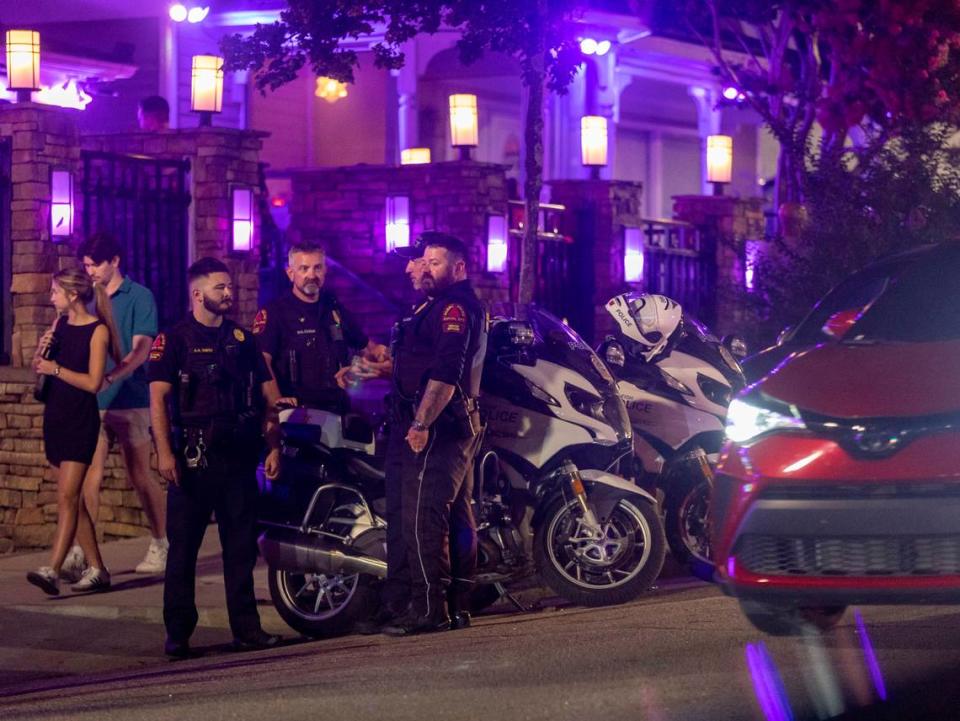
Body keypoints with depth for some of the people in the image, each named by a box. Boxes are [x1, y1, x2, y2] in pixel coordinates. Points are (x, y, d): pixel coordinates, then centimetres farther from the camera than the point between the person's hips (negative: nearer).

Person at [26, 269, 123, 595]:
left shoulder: (98, 330, -9)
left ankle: (52, 571, -23)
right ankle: (97, 570, 16)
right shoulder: (60, 324, 10)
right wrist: (41, 350, -4)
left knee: (67, 497, -15)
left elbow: (93, 382, -15)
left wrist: (55, 368, -13)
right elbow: (40, 368, 15)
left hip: (80, 421, -8)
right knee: (72, 499, 9)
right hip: (55, 417, 8)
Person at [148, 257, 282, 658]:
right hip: (193, 459, -4)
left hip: (239, 456, 5)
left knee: (241, 546, 7)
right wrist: (164, 452, -17)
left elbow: (268, 396, 16)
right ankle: (177, 632, 2)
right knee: (183, 546, -2)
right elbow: (158, 399, -8)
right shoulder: (174, 339, -1)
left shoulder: (242, 339, 14)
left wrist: (274, 446, 7)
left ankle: (246, 628, 13)